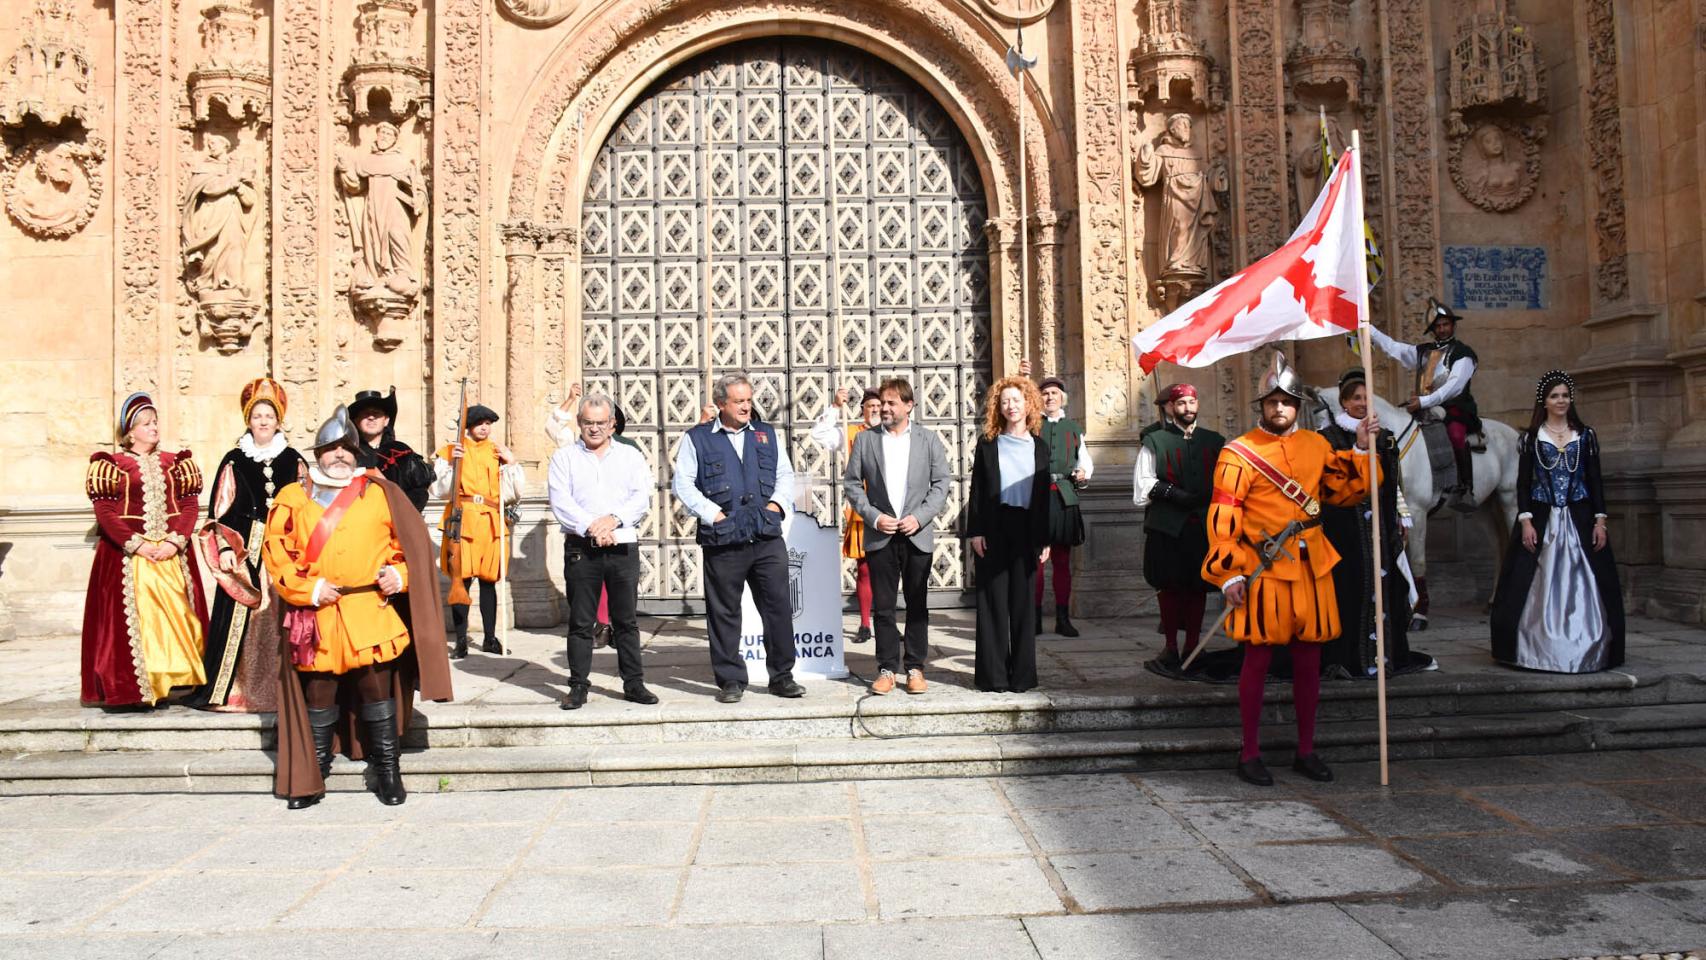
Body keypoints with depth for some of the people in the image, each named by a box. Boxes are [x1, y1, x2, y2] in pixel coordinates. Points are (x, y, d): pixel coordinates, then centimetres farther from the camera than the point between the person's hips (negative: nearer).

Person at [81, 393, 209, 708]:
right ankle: (135, 686, -2)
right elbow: (104, 512, -5)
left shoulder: (175, 462, 12)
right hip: (126, 553, -3)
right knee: (134, 616, -5)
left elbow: (191, 505, 4)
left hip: (173, 554, 3)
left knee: (176, 614, 1)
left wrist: (175, 540, -10)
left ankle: (175, 677, 6)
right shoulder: (111, 465, 3)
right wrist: (137, 544, -14)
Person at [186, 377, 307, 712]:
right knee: (243, 619, -3)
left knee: (281, 617, 0)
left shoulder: (294, 461, 9)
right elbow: (222, 512, 3)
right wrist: (226, 547, -8)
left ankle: (281, 687, 6)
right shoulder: (234, 461, 5)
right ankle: (237, 688, 3)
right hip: (246, 551, -1)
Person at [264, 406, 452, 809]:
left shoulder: (379, 493, 9)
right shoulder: (293, 498, 8)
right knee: (318, 696, 8)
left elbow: (411, 542, 11)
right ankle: (312, 776, 23)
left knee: (377, 691, 3)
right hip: (316, 617, 1)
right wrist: (308, 589, -8)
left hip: (371, 613, 0)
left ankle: (388, 771, 15)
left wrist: (399, 573, -5)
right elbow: (276, 552, 2)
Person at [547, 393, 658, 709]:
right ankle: (578, 686, 9)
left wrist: (614, 519, -14)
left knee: (627, 620, 5)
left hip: (623, 548, 1)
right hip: (580, 549, -1)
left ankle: (634, 683, 12)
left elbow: (642, 496, 1)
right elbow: (560, 501, -3)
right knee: (580, 621, 2)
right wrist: (590, 527, -16)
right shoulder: (564, 457, 9)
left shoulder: (630, 455, 13)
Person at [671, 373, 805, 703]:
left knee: (778, 606, 3)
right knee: (724, 612, 4)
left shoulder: (767, 434, 14)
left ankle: (782, 676, 15)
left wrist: (776, 503, 1)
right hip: (723, 540, -2)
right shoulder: (697, 439, 3)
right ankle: (730, 680, 16)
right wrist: (712, 513, -8)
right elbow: (682, 483, -1)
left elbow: (785, 474, 18)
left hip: (768, 538, 3)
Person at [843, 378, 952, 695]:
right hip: (880, 536, 0)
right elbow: (852, 483, 5)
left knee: (917, 606, 5)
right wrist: (874, 517, -7)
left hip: (918, 535, 0)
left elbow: (941, 482, 3)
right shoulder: (864, 439, 6)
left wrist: (919, 517, -9)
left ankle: (915, 668, 14)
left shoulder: (928, 439, 6)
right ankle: (887, 669, 10)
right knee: (883, 606, 2)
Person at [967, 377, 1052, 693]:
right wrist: (975, 531, -6)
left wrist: (1044, 539, 4)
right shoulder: (988, 443, 5)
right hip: (993, 530, -1)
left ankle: (1021, 673, 11)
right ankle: (993, 675, 5)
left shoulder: (1039, 447, 10)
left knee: (1022, 601, 3)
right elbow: (977, 489, 2)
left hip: (1026, 529, 2)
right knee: (993, 601, 0)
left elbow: (1044, 495, 10)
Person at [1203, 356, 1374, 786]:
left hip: (1310, 570, 5)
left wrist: (1360, 450, 2)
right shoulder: (1239, 453, -6)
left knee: (1309, 659, 10)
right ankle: (1250, 753, 11)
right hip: (1262, 571, -5)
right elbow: (1222, 517, -9)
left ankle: (1306, 751, 23)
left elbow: (1346, 491, 14)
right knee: (1258, 658, 1)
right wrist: (1229, 574, -14)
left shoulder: (1317, 446, 11)